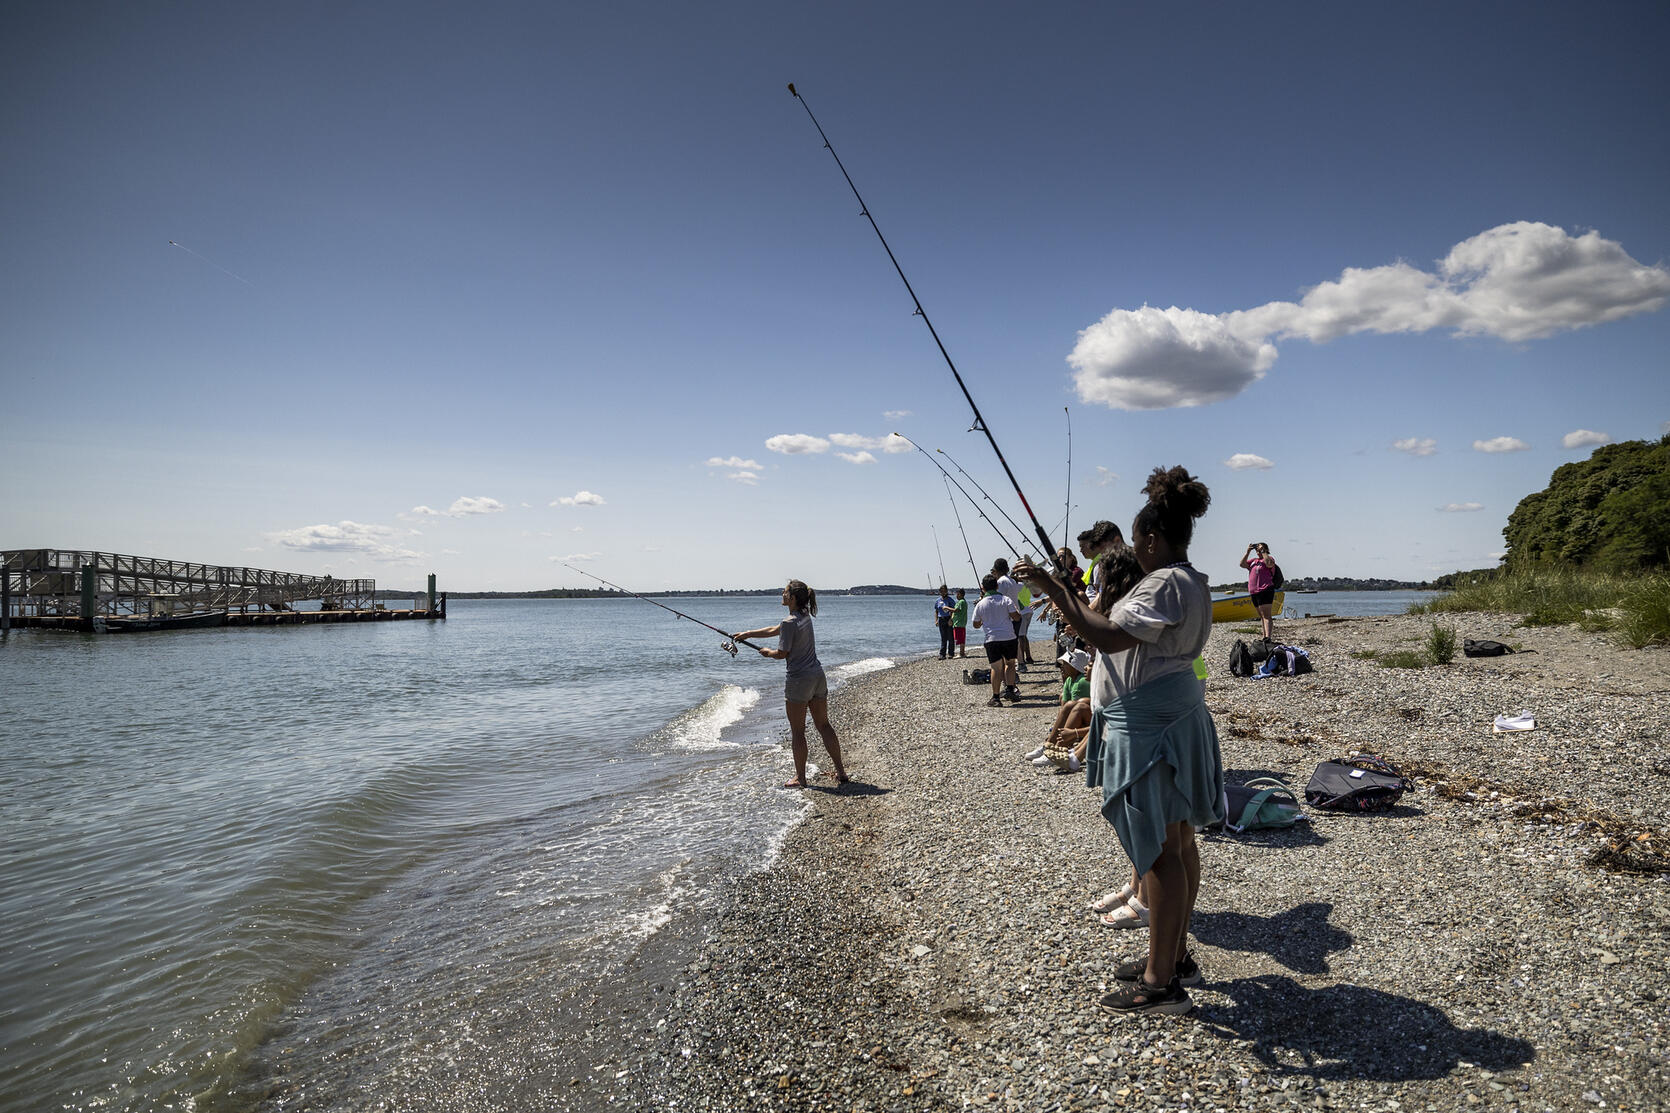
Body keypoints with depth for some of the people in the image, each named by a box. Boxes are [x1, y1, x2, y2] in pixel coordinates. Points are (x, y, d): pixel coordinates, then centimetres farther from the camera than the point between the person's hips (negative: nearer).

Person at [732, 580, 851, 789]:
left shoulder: (789, 623, -15)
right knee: (824, 725, 13)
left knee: (797, 731, 3)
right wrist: (747, 634, 26)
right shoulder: (805, 616, 12)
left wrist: (767, 652, 7)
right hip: (817, 676, 8)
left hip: (799, 679, -8)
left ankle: (800, 778, 10)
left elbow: (782, 653, -14)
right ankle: (841, 771, 15)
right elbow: (774, 630, 22)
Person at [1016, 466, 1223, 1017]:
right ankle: (1174, 955, 28)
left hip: (1146, 724, -11)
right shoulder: (1193, 582, 15)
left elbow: (1109, 637, -28)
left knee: (1159, 848, -6)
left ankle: (1161, 982, 2)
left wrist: (1054, 589, -24)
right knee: (1178, 840, 16)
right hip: (1174, 717, 11)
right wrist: (1078, 605, 20)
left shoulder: (1165, 583, -18)